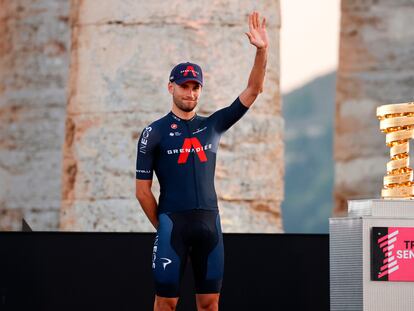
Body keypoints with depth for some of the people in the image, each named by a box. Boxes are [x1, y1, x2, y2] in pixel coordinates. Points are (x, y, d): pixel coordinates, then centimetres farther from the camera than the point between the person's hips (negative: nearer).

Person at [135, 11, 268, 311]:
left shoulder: (212, 125, 13)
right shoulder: (155, 133, 2)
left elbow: (253, 90, 7)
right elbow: (143, 190, 1)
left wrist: (262, 50, -4)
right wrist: (163, 227, 1)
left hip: (209, 222, 4)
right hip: (172, 222, -4)